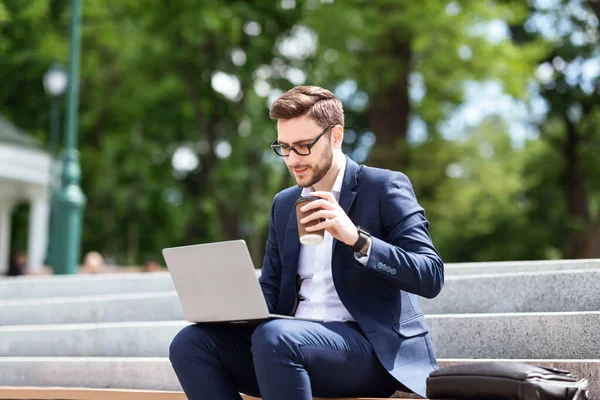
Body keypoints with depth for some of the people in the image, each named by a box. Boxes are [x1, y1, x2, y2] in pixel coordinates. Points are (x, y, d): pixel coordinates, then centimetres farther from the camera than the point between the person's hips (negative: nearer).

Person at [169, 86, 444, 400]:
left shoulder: (384, 187, -1)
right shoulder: (284, 203, 18)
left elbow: (431, 276, -10)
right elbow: (270, 289, 18)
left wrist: (357, 239, -23)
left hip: (373, 345, -6)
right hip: (295, 338, 6)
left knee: (273, 338, -35)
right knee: (191, 343, -17)